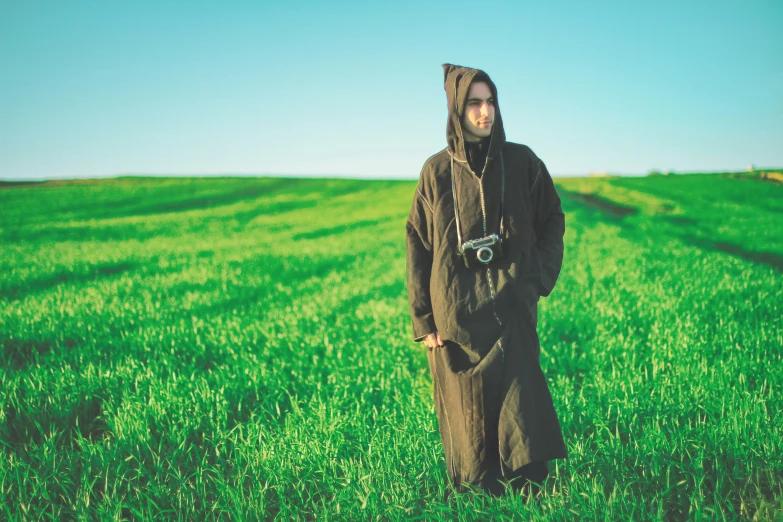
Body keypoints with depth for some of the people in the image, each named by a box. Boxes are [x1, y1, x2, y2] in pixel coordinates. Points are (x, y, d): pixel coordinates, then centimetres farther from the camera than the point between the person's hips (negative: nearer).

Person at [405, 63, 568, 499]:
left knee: (517, 402, -8)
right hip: (457, 312, 0)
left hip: (512, 308, 0)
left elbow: (552, 221, 12)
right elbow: (418, 246, 5)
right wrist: (424, 321, 0)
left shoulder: (522, 162, 4)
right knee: (468, 411, 3)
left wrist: (538, 279, -2)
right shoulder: (437, 171, 3)